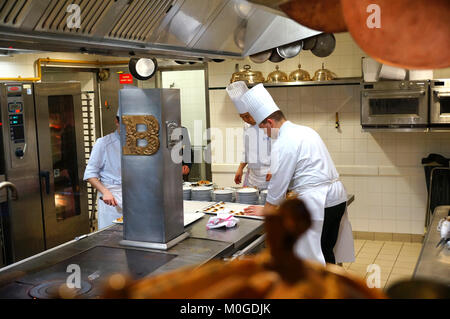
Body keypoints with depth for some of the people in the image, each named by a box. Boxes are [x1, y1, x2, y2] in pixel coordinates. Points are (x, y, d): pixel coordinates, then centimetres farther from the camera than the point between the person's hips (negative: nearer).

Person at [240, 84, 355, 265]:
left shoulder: (284, 144, -15)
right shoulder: (304, 131, 15)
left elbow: (279, 183, -10)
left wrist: (265, 210, 4)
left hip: (317, 202, -10)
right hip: (337, 196, 10)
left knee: (314, 255, -1)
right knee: (326, 251, 19)